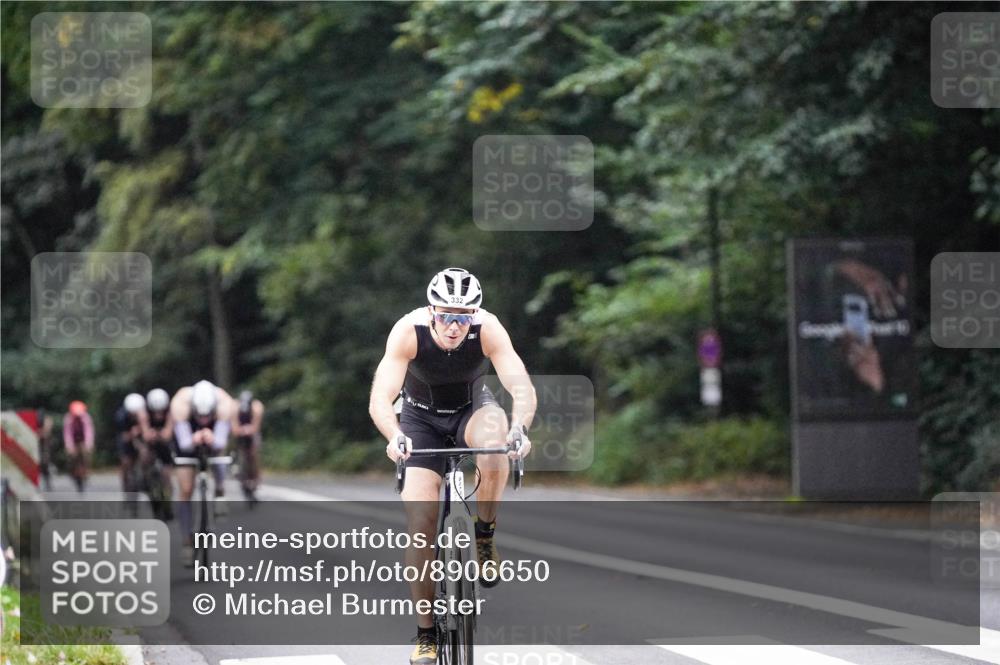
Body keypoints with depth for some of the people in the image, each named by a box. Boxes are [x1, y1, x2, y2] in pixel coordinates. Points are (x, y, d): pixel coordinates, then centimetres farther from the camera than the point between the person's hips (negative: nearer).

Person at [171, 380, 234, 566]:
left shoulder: (224, 403, -39)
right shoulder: (180, 403, -41)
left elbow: (220, 444, -43)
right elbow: (184, 444, -41)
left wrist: (212, 440, -61)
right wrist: (193, 440, -59)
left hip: (213, 432, 2)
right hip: (187, 435, -2)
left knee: (216, 450, -29)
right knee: (186, 491, -8)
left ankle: (220, 491, -2)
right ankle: (188, 541, 3)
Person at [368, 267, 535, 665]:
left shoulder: (488, 330, -29)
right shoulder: (409, 331, -31)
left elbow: (522, 388, -37)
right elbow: (379, 400, -38)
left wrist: (518, 429, -57)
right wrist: (394, 437, -58)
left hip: (472, 407, 0)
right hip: (421, 418, 0)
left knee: (493, 450, -37)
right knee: (421, 524, -11)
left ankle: (485, 538, -10)